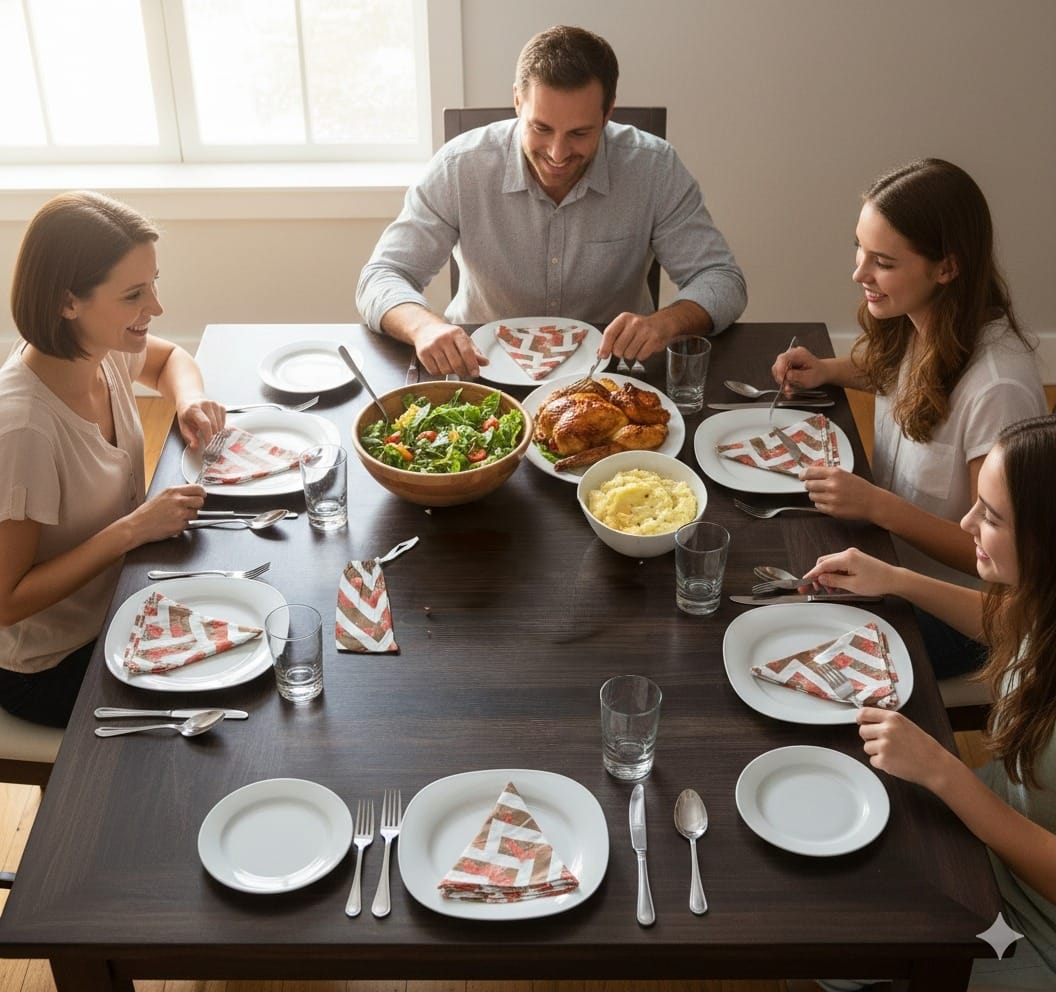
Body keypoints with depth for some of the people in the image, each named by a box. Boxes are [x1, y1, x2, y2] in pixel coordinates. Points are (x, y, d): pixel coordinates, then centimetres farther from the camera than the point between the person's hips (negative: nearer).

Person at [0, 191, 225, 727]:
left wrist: (189, 398, -8)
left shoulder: (103, 349, -12)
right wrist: (133, 529, -29)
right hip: (51, 667, -7)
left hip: (118, 595, 7)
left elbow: (168, 357, 14)